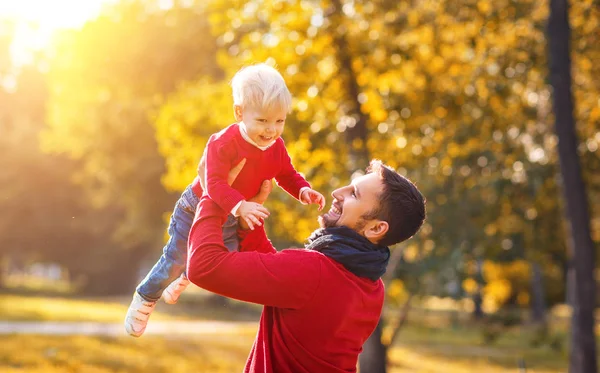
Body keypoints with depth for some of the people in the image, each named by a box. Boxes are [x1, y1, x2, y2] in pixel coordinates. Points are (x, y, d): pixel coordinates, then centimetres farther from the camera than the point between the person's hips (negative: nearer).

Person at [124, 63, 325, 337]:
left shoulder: (276, 146, -14)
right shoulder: (223, 143, -34)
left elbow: (288, 175, -3)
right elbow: (215, 184, -42)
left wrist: (303, 191, -25)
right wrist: (240, 206, -57)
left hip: (231, 217, 6)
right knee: (175, 260, 1)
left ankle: (185, 278, 51)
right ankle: (145, 299, 26)